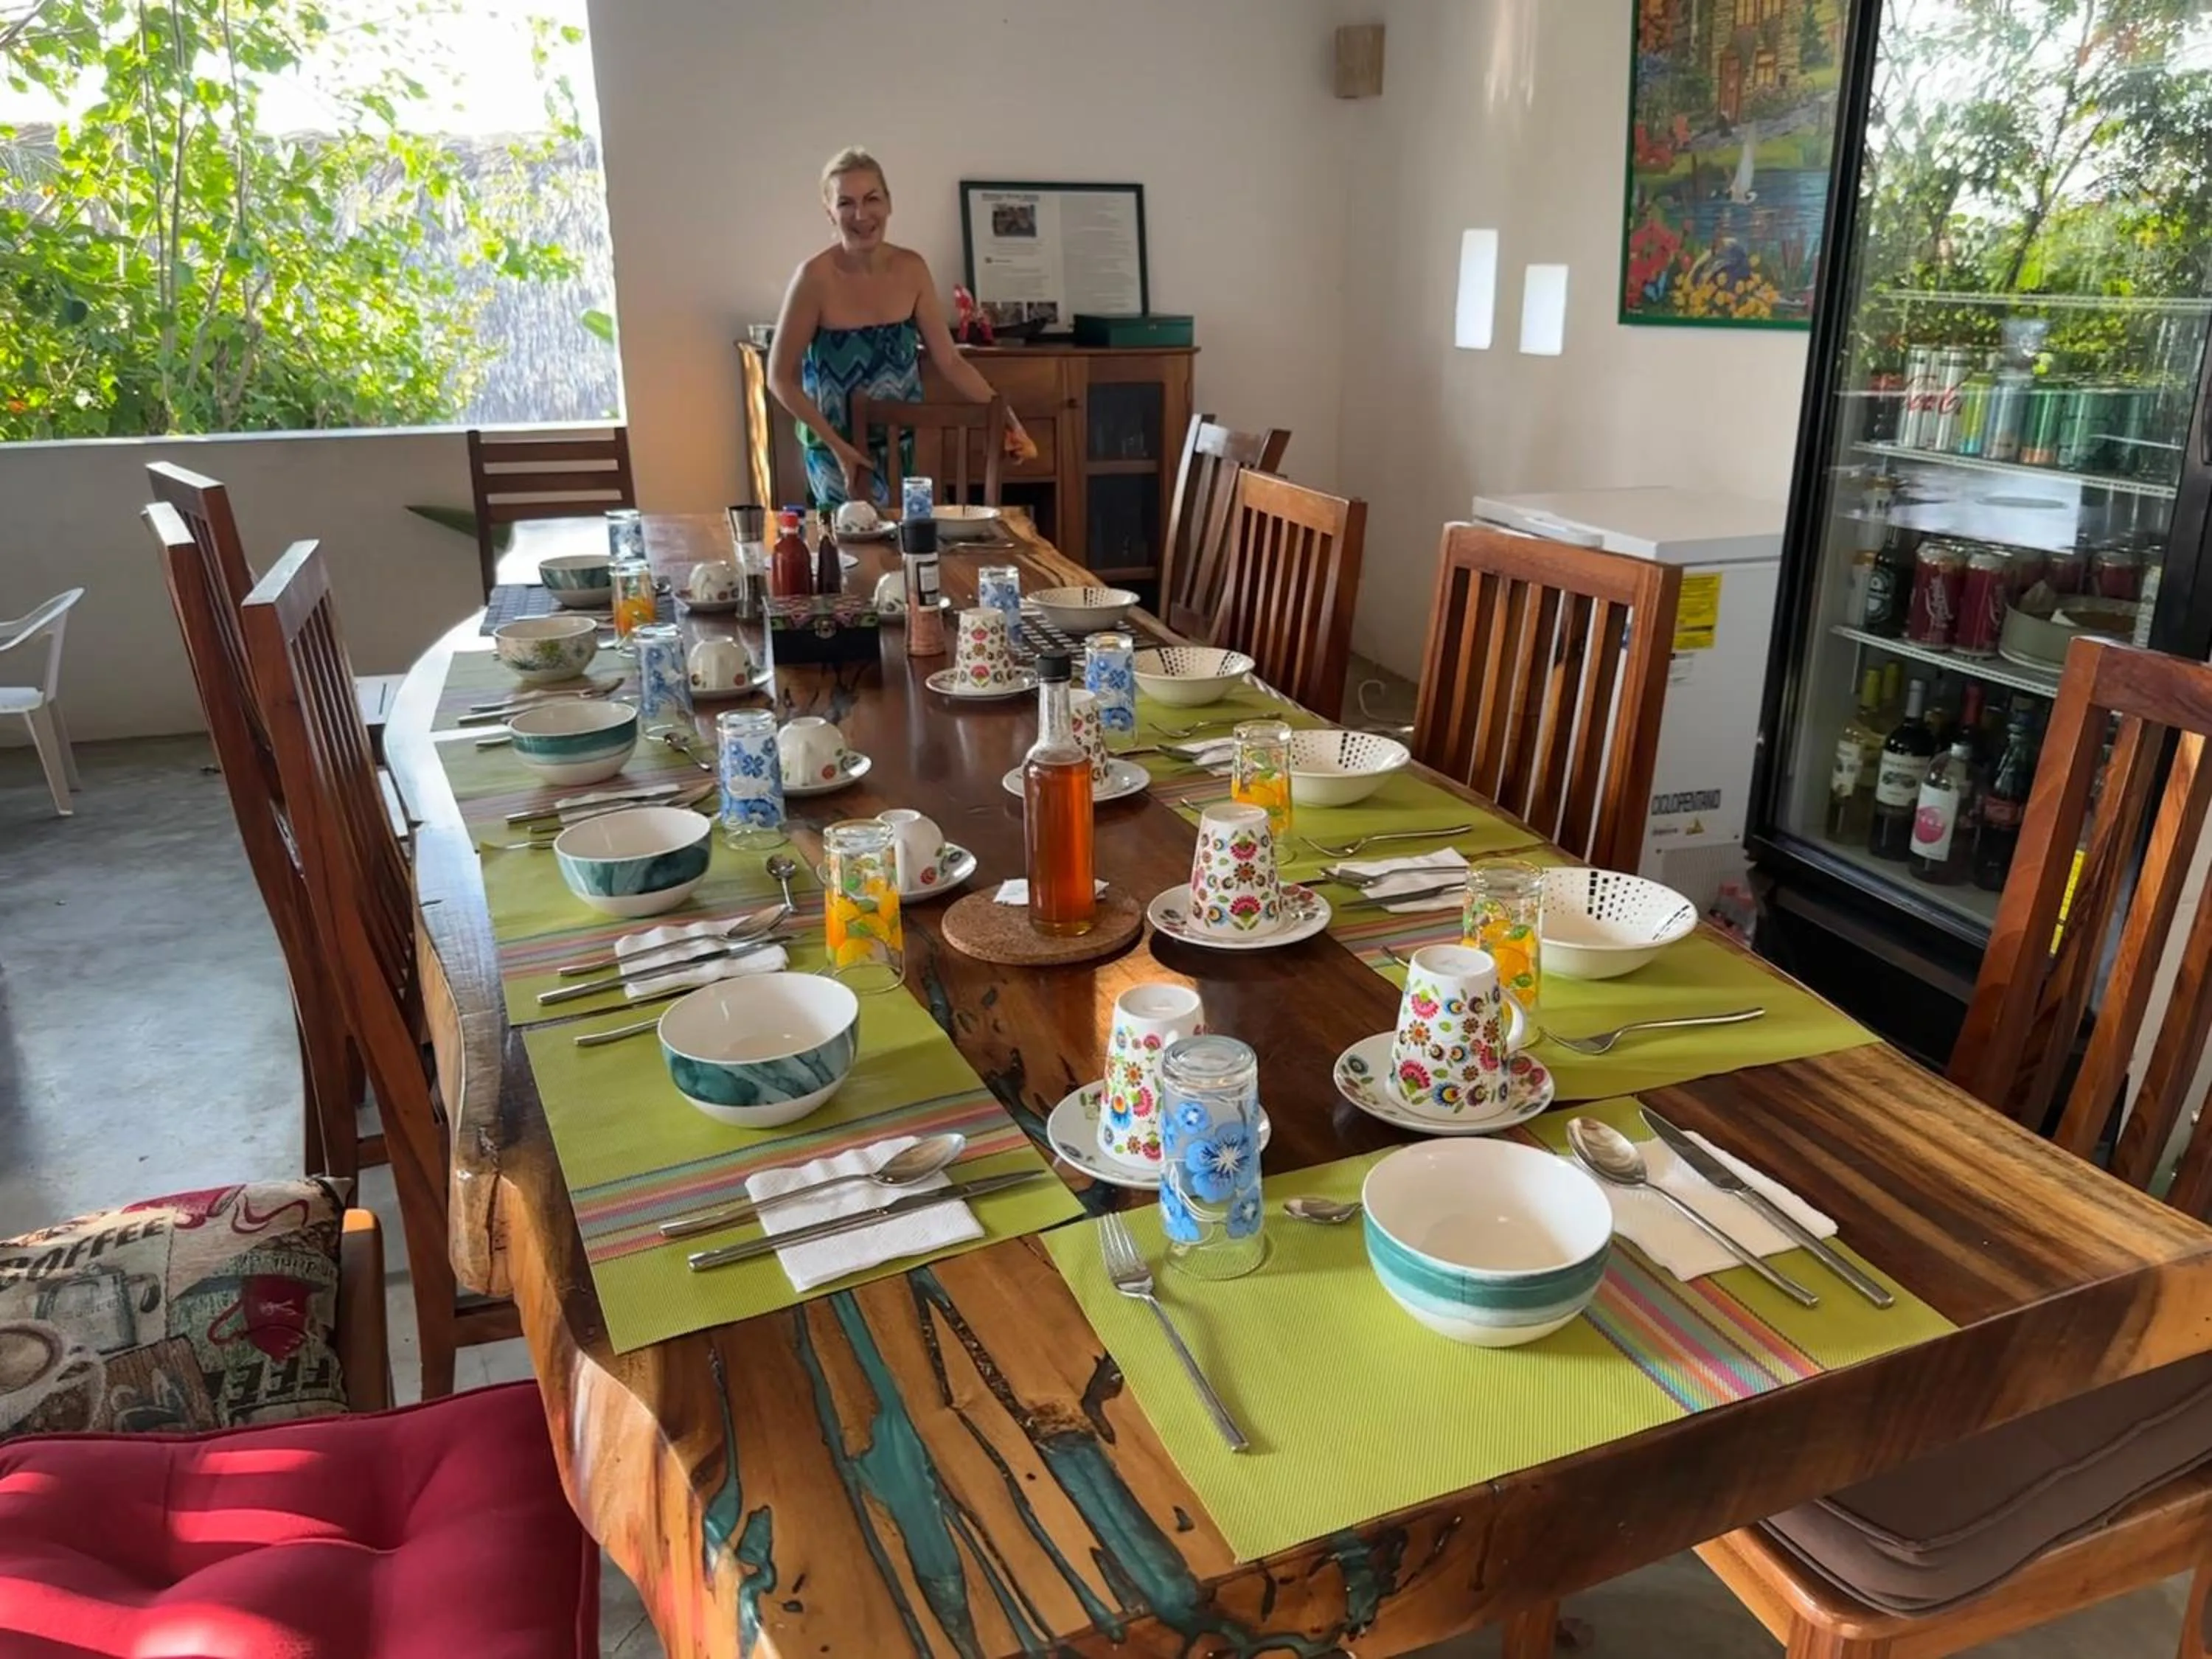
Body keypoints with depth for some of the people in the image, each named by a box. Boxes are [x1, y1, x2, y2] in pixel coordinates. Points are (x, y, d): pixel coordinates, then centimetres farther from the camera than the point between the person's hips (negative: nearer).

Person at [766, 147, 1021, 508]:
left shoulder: (912, 268, -4)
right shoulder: (816, 277, -17)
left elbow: (950, 361, 0)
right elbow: (780, 377, -12)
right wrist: (838, 445, -18)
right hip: (836, 448, -4)